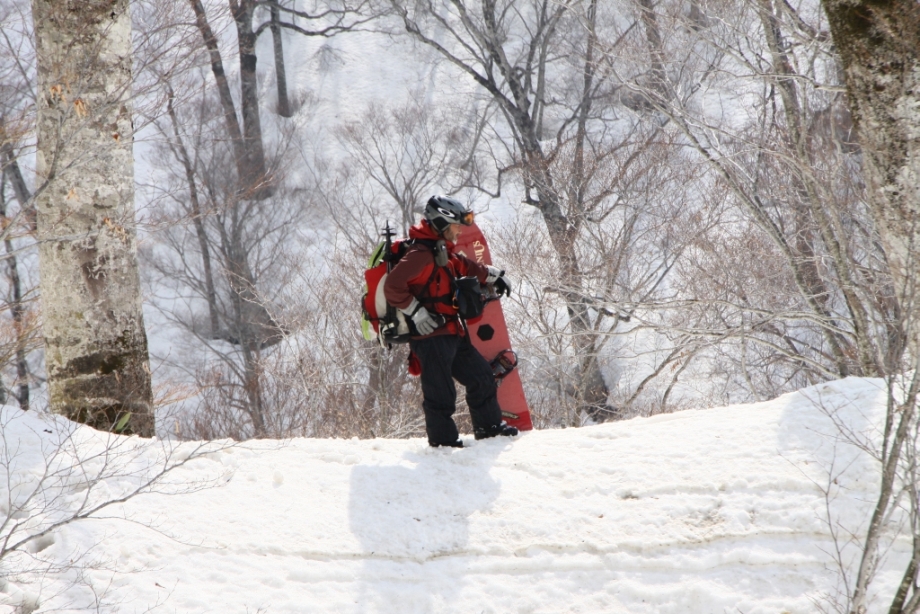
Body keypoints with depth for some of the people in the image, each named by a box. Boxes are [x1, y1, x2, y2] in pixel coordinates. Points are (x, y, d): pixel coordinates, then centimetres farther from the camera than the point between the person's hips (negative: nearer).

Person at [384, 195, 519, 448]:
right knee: (440, 392, -6)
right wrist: (416, 311, -22)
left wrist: (491, 275, 37)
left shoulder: (442, 252, 15)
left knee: (481, 376, 17)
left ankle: (489, 427, 30)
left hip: (453, 334, 11)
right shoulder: (421, 254, -17)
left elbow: (462, 265, 35)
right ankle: (443, 439, 4)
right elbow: (392, 286, -23)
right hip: (432, 336, -11)